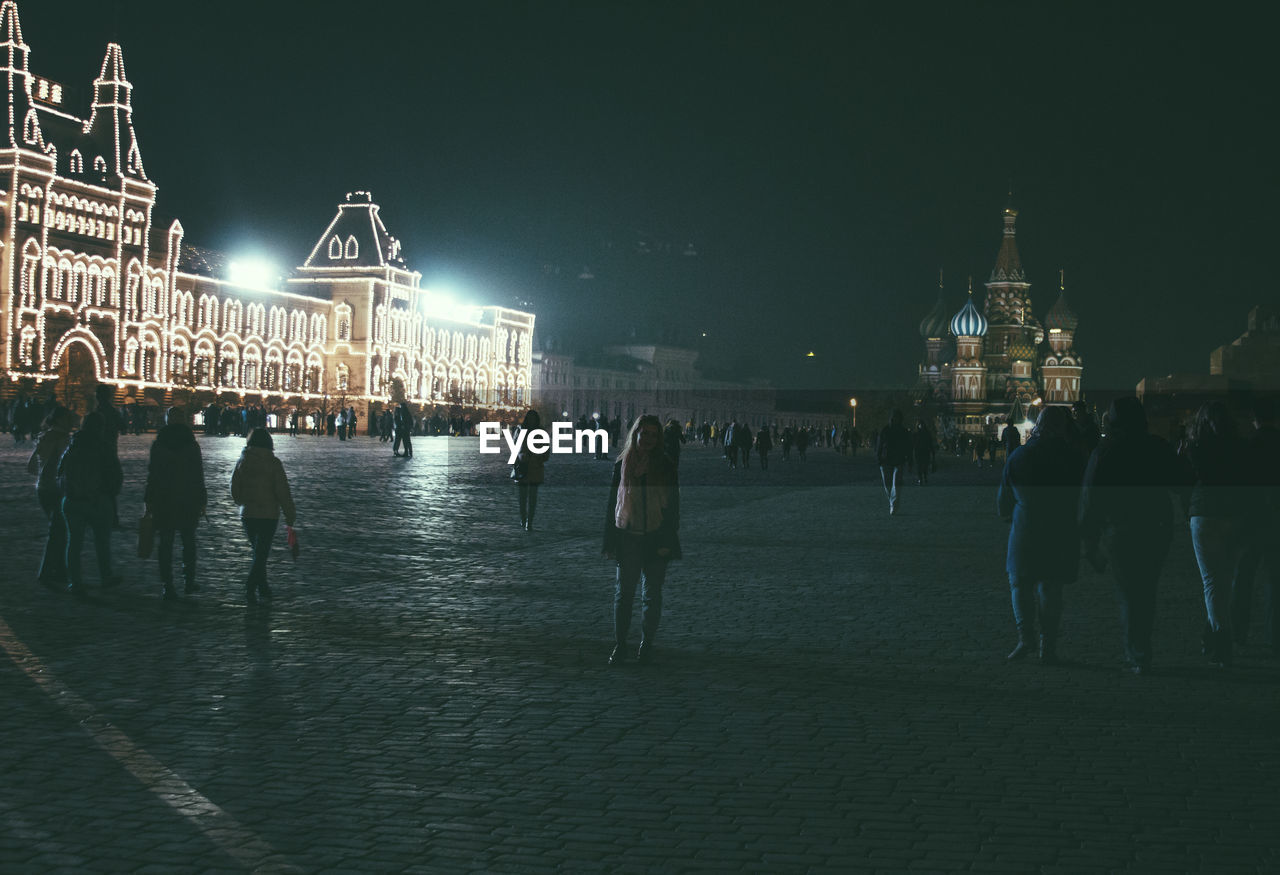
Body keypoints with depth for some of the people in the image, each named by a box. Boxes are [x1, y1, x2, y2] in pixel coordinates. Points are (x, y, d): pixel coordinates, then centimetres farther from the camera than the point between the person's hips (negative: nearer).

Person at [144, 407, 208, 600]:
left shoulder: (158, 445, -3)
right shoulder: (191, 445, -4)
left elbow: (152, 474, -2)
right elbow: (198, 476, -1)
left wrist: (149, 501, 4)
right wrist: (202, 501, 6)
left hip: (163, 501, 0)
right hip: (188, 502, 0)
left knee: (165, 543, 2)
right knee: (188, 541, 16)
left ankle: (167, 586, -2)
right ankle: (188, 581, 19)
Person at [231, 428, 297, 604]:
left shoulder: (242, 462, 1)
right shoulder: (273, 463, -9)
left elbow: (235, 491, 7)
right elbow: (283, 492, -10)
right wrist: (290, 516, -3)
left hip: (247, 515, 4)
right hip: (268, 515, -4)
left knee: (259, 552, 18)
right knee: (261, 553, -2)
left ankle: (263, 589, 20)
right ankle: (250, 588, -18)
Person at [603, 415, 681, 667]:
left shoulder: (665, 467, 0)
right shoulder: (622, 465, 3)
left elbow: (673, 507, 0)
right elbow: (612, 504, 6)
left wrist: (667, 542, -8)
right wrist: (610, 542, 1)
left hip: (655, 541, -1)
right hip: (628, 540, 1)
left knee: (652, 595, 7)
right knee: (623, 592, 1)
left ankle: (646, 644, 17)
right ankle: (620, 645, 8)